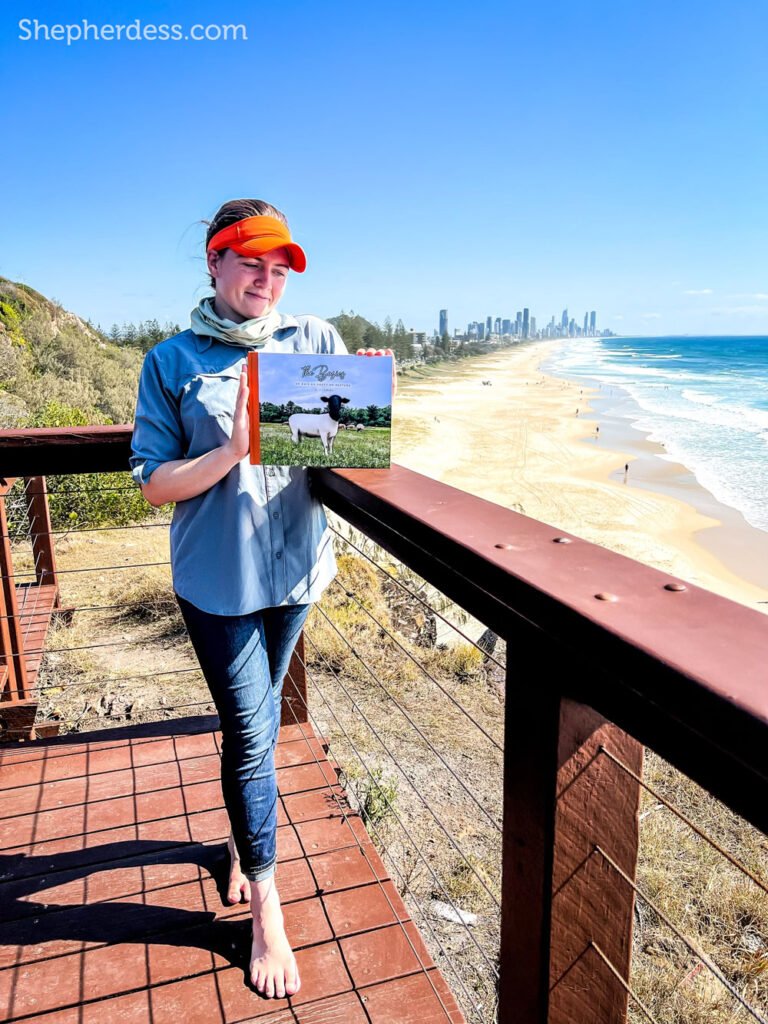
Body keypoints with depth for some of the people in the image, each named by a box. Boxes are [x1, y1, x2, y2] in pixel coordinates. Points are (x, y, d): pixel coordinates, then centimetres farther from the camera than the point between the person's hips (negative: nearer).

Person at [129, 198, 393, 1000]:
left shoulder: (317, 341, 2)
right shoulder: (173, 362, -5)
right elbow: (154, 484, -8)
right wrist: (233, 450, -24)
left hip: (295, 566, 3)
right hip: (219, 579, -3)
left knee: (258, 722, 20)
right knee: (249, 734, 4)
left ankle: (243, 838, 48)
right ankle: (266, 910, 25)